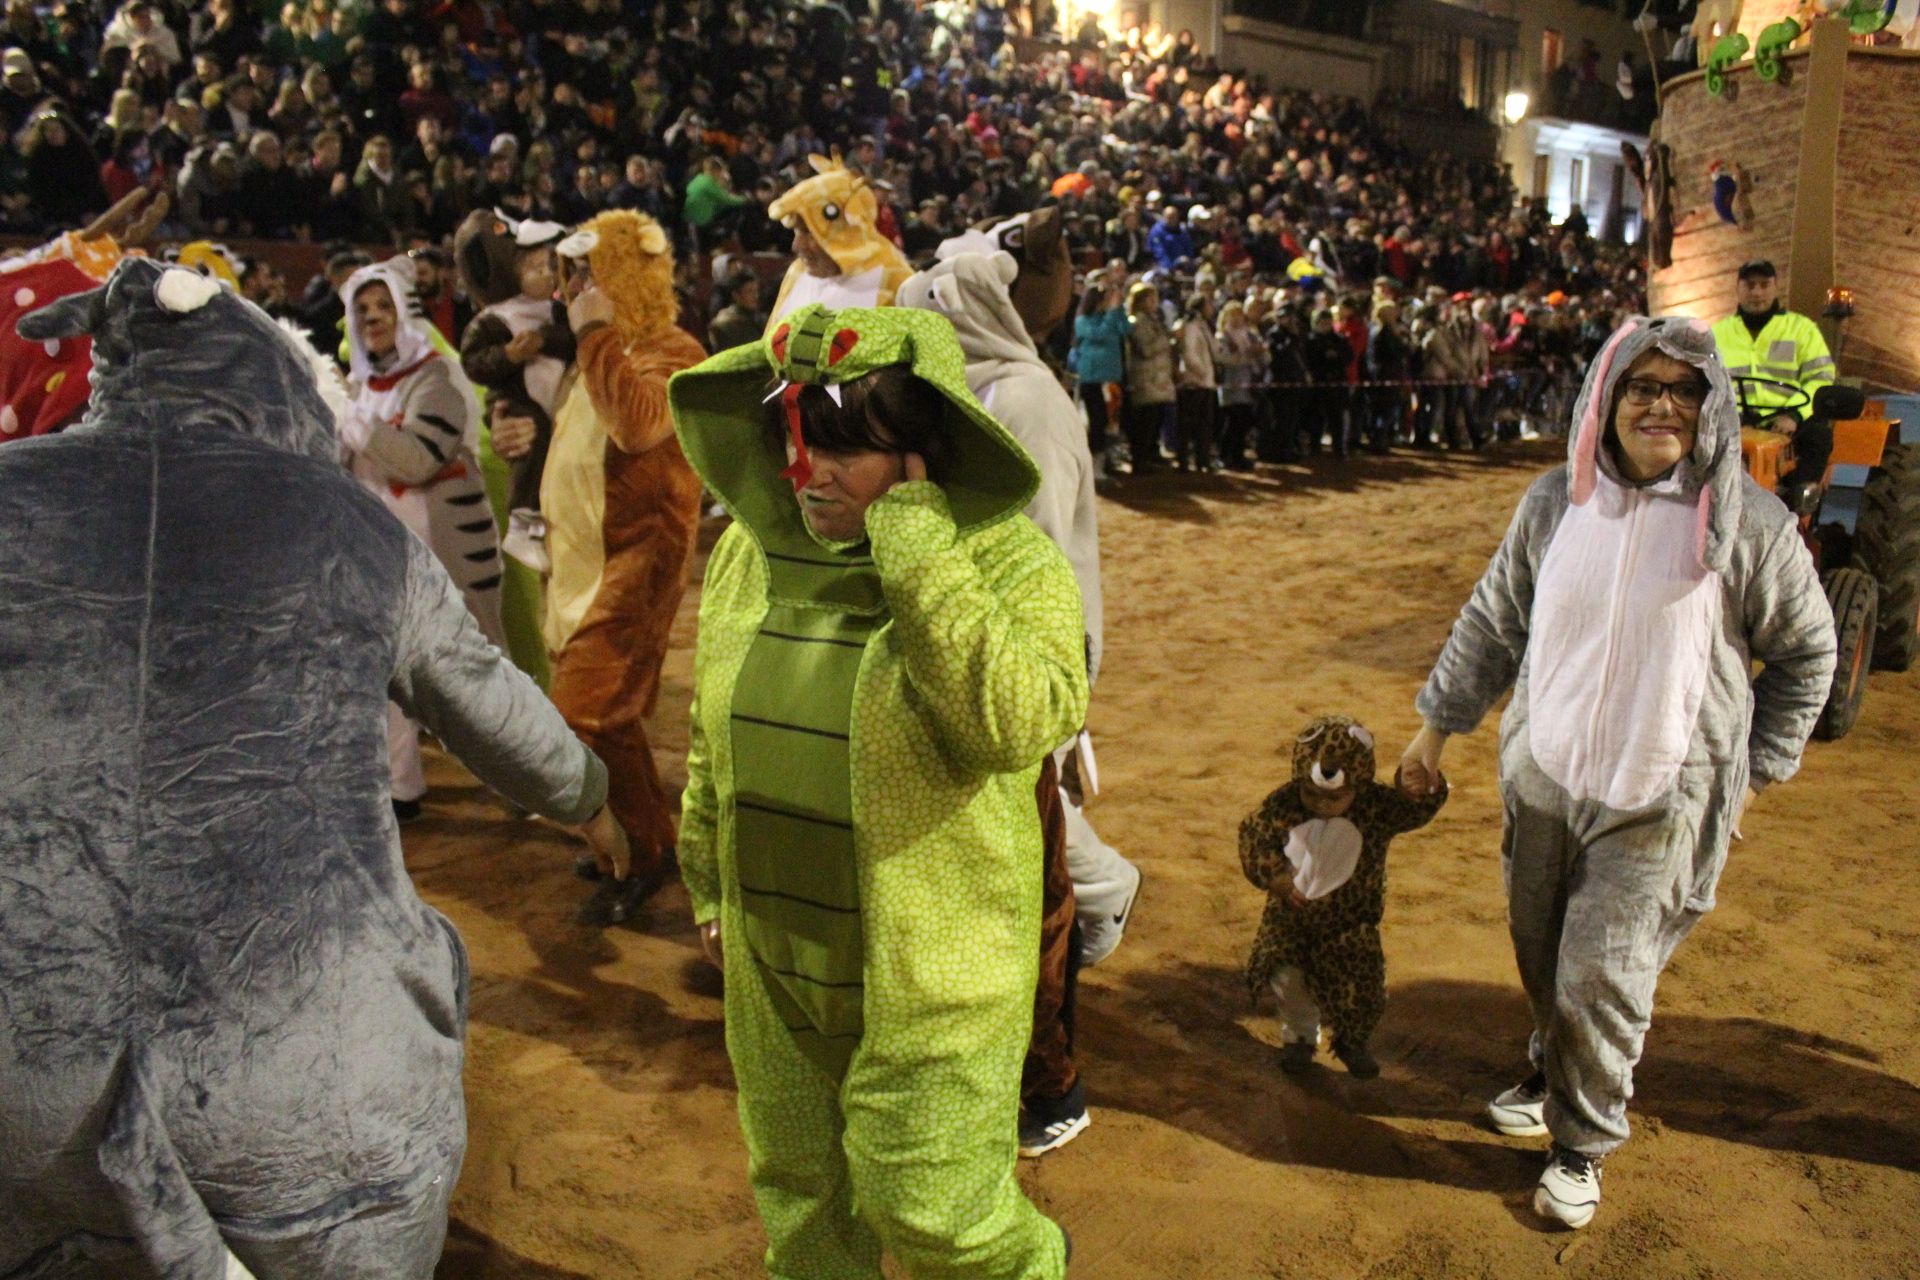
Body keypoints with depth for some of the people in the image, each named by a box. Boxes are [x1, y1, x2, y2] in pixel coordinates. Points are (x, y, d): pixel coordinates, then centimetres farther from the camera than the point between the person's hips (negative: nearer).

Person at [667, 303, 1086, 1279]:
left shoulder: (1008, 562, -17)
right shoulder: (750, 548, -1)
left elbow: (1019, 721, -35)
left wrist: (916, 550, -31)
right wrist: (709, 879, 18)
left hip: (930, 974, -5)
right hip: (773, 958, 6)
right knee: (800, 1191, 22)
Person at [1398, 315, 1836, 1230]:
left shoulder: (1749, 523, -10)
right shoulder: (1556, 501, -2)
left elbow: (1805, 653, 3)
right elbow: (1493, 620, 8)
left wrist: (1755, 769, 4)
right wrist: (1439, 724, 12)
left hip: (1663, 800, -3)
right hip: (1541, 776, 4)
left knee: (1602, 979, -1)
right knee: (1540, 953, 18)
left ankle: (1584, 1145, 24)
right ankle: (1553, 1072, 47)